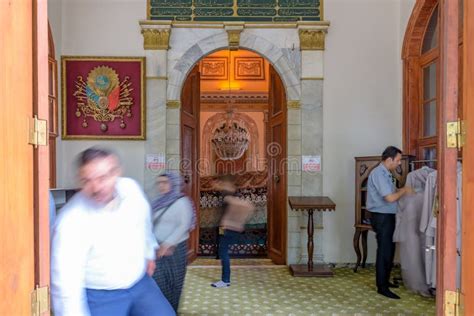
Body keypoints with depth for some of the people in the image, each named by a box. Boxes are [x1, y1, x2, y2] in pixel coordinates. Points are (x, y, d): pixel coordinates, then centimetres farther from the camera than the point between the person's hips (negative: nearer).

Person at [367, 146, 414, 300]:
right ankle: (382, 287, 4)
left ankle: (385, 280, 30)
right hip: (382, 217, -10)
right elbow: (390, 198, -24)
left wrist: (402, 191, 3)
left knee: (389, 249, 18)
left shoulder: (385, 173, 13)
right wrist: (404, 190, -10)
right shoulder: (379, 174, -20)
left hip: (387, 216, 10)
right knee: (384, 251, -4)